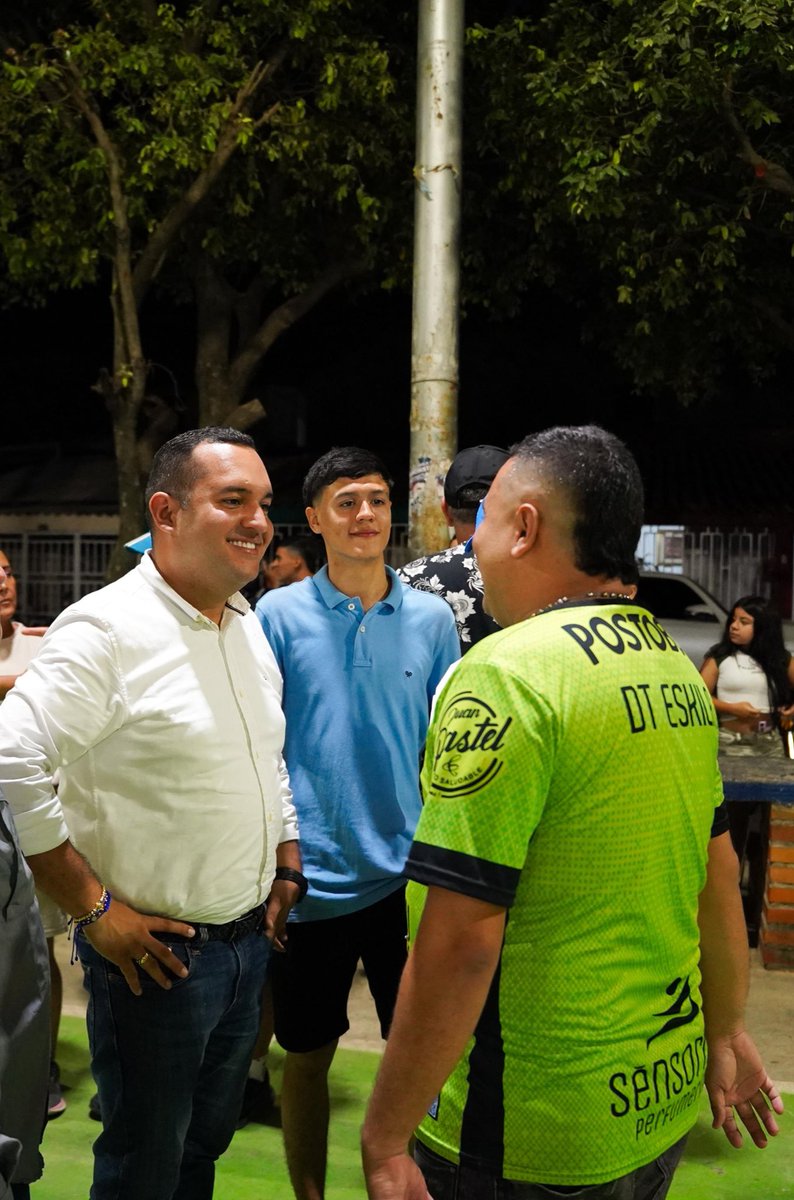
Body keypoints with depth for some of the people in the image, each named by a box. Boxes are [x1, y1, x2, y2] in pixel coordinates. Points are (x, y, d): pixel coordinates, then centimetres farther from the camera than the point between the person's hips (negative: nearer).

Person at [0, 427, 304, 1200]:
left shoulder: (249, 625, 6)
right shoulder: (106, 630, -19)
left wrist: (287, 862, 13)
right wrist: (93, 909, -20)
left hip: (249, 936, 7)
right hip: (154, 949, -7)